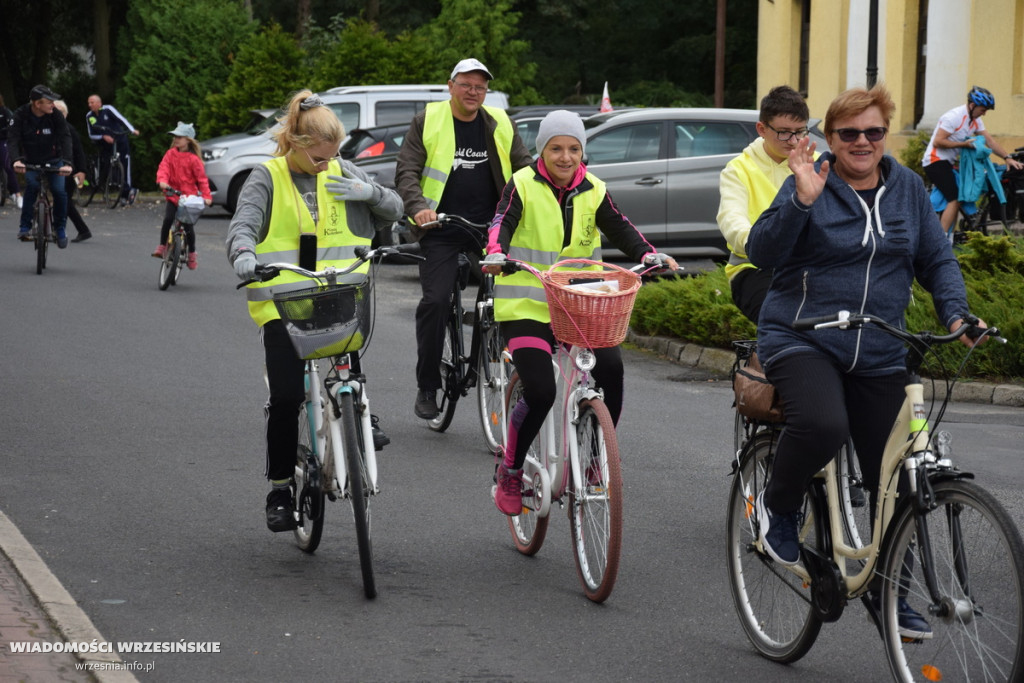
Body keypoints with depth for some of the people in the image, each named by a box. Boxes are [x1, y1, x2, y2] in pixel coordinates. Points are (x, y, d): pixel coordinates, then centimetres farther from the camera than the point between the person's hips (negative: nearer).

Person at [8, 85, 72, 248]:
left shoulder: (56, 116, -18)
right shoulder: (21, 115, -17)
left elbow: (65, 139, -25)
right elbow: (12, 139, -24)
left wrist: (67, 163, -41)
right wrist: (17, 159, -43)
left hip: (53, 161, 1)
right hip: (31, 162, -1)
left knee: (59, 191, -16)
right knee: (32, 185, -27)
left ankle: (60, 228, 7)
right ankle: (25, 227, -17)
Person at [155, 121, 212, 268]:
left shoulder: (193, 159, -8)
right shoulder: (170, 154, 2)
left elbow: (201, 178, -6)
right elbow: (163, 168, -7)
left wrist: (206, 196, -14)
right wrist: (162, 180, -28)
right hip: (172, 194, 3)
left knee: (188, 225, 0)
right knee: (167, 219, -16)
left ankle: (192, 254, 17)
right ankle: (162, 246, 1)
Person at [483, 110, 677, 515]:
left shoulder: (593, 191, 9)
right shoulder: (524, 185, -3)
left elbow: (619, 229, 4)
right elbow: (502, 222, -17)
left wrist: (650, 255, -14)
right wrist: (496, 254, -38)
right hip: (526, 305, -4)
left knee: (611, 367, -20)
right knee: (539, 391, -18)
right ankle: (510, 472, 6)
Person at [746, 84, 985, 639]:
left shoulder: (906, 187, 8)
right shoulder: (810, 183, -5)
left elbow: (936, 259, 13)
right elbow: (762, 252, -15)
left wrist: (955, 313, -4)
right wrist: (801, 200, -29)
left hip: (878, 357, 4)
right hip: (802, 339, -4)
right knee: (822, 424, -33)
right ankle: (778, 507, -3)